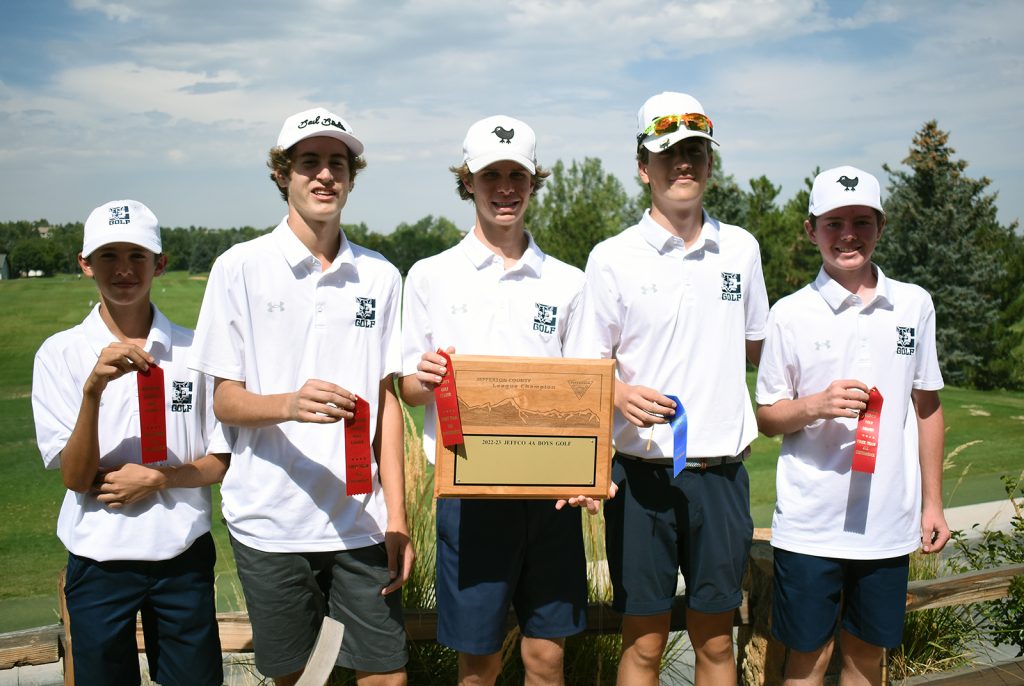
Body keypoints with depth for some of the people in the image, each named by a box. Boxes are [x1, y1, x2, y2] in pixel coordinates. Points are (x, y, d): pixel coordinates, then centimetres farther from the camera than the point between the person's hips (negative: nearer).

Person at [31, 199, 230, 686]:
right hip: (98, 559, -1)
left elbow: (221, 461, 3)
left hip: (183, 554, 1)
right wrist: (94, 388, -25)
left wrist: (157, 478, -15)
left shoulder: (192, 350, -3)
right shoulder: (60, 353, -6)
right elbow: (76, 477, -11)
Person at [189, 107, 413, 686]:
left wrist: (397, 518, 3)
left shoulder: (380, 276, 5)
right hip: (270, 522, -1)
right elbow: (224, 400, -2)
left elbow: (386, 400, 8)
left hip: (361, 521, 2)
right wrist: (290, 404, -24)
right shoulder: (241, 267, -2)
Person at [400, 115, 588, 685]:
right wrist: (427, 379, -17)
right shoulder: (431, 276, 4)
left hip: (550, 488, 2)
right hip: (468, 488, -1)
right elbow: (409, 390, 6)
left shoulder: (567, 283, 7)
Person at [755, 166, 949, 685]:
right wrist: (817, 405, -20)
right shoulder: (791, 314, -5)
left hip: (888, 520, 3)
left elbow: (927, 407, 11)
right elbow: (766, 417, 1)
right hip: (809, 521, -2)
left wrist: (932, 502, 10)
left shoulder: (914, 305, 3)